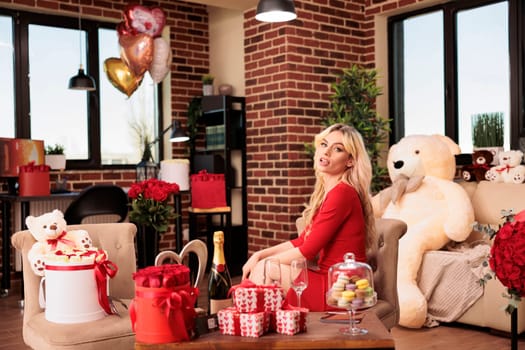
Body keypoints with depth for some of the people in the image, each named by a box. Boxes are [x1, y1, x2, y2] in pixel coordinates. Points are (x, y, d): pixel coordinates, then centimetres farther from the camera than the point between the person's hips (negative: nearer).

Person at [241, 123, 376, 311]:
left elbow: (308, 251, -17)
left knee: (263, 269, -7)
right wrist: (260, 255, 3)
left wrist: (265, 260, -4)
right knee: (260, 267, 3)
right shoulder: (326, 192, 11)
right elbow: (301, 241, 12)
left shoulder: (342, 193, -19)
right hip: (331, 279, 8)